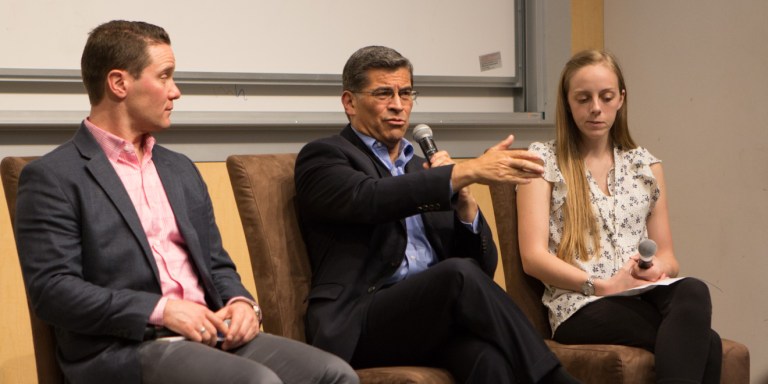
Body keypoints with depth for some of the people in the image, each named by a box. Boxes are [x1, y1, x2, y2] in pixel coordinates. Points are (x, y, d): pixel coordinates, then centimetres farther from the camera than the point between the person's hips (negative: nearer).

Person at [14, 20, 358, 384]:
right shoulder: (53, 177, -2)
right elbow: (51, 288, -10)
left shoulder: (181, 170, 20)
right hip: (124, 349, -6)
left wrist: (241, 302, -1)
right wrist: (161, 310, -17)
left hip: (211, 336, 7)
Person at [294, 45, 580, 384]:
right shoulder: (323, 156, 8)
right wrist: (468, 171, -20)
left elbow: (483, 267, 19)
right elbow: (371, 199, -17)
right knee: (459, 273, -32)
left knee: (486, 354, -32)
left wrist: (462, 197, 1)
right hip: (356, 325, -5)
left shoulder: (423, 169, 26)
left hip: (436, 312, 5)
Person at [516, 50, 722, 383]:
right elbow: (534, 256, -3)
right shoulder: (543, 160, 7)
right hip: (582, 306, -5)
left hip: (646, 299, 5)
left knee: (693, 291, -36)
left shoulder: (644, 164, 20)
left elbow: (667, 256, 19)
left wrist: (657, 269, -7)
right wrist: (603, 285, -16)